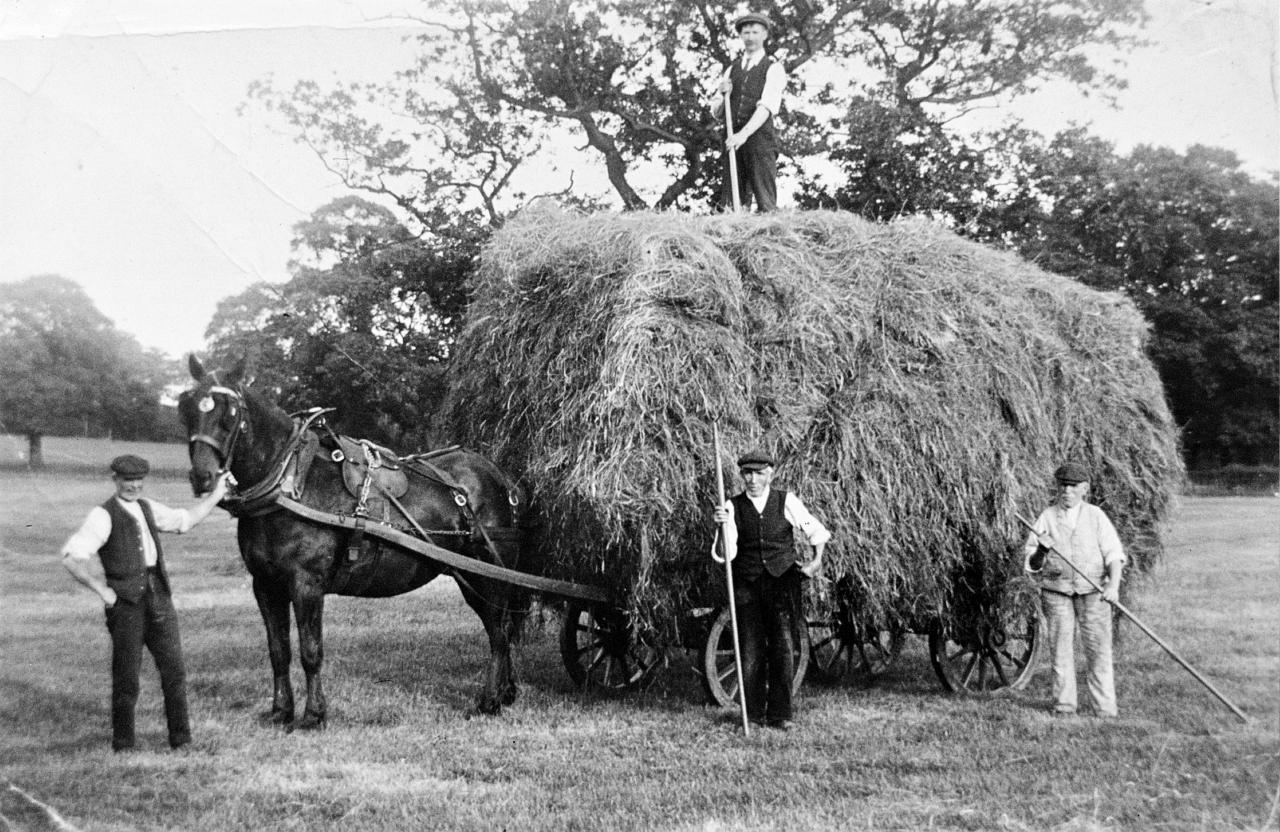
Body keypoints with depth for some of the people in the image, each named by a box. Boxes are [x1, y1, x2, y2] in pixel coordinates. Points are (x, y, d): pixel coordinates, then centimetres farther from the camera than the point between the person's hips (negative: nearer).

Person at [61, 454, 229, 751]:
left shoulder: (148, 508, 15)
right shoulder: (104, 515, -6)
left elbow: (185, 519, 29)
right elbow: (71, 557, -15)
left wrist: (216, 494, 29)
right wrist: (101, 589, -17)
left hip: (160, 599, 6)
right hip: (126, 604, -5)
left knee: (174, 671, 2)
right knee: (126, 679, 1)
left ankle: (180, 738, 10)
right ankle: (122, 743, 15)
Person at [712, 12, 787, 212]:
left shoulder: (773, 68, 4)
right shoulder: (732, 69, 20)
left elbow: (766, 107, -11)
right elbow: (716, 112, 20)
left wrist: (744, 134, -24)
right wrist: (723, 94, -2)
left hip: (760, 138, -4)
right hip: (733, 142, 4)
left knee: (766, 203, -9)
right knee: (730, 204, -2)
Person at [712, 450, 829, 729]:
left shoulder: (787, 501, 0)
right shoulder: (733, 506, -1)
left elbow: (816, 531, 13)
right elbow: (727, 553, -8)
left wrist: (817, 559, -2)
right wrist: (723, 525, -24)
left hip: (782, 583, 0)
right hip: (747, 586, 1)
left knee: (783, 648, -7)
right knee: (751, 651, 1)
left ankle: (780, 713, 4)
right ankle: (754, 713, 15)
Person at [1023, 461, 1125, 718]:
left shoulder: (1096, 516, 5)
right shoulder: (1046, 518, 5)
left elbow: (1113, 553, -1)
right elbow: (1031, 565, 5)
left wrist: (1114, 584, -17)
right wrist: (1041, 551, -17)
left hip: (1092, 591, -1)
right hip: (1056, 591, 1)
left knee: (1098, 648, -4)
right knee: (1060, 648, 2)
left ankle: (1105, 708, 1)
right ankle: (1064, 704, 11)